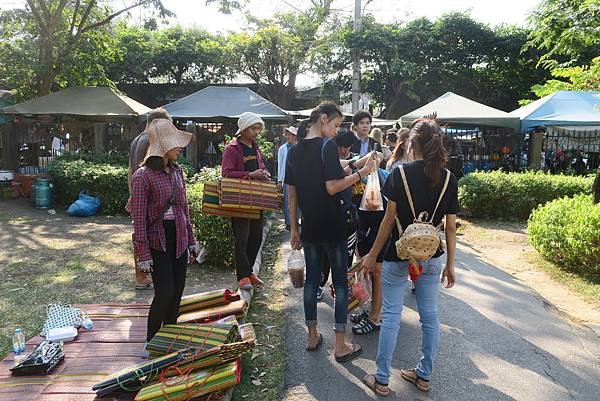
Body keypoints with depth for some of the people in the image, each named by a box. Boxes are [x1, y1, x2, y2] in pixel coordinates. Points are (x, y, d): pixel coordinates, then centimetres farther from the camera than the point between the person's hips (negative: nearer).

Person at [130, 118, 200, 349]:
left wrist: (191, 239, 14)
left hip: (178, 239, 7)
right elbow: (138, 218, -13)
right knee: (165, 292, -5)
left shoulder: (176, 172, 7)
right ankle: (152, 342, 14)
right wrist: (143, 254, -15)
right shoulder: (143, 176, -13)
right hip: (157, 241, -6)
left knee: (177, 291, 11)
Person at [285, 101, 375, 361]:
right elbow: (332, 187, -19)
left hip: (309, 226, 6)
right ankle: (341, 347, 11)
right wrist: (361, 174, -10)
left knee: (311, 278, 15)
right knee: (340, 281, 4)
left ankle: (312, 337, 26)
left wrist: (294, 229, 13)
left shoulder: (295, 150, 7)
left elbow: (292, 193, 8)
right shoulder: (327, 146, -12)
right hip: (332, 225, -6)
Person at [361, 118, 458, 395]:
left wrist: (373, 255, -1)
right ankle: (424, 375, 29)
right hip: (431, 257, 4)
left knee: (391, 316, 6)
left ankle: (382, 380, 17)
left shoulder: (400, 173, -11)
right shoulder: (449, 178, -1)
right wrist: (450, 264, 9)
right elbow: (450, 226, 0)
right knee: (429, 315, 14)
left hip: (399, 255, -3)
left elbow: (389, 218, -10)